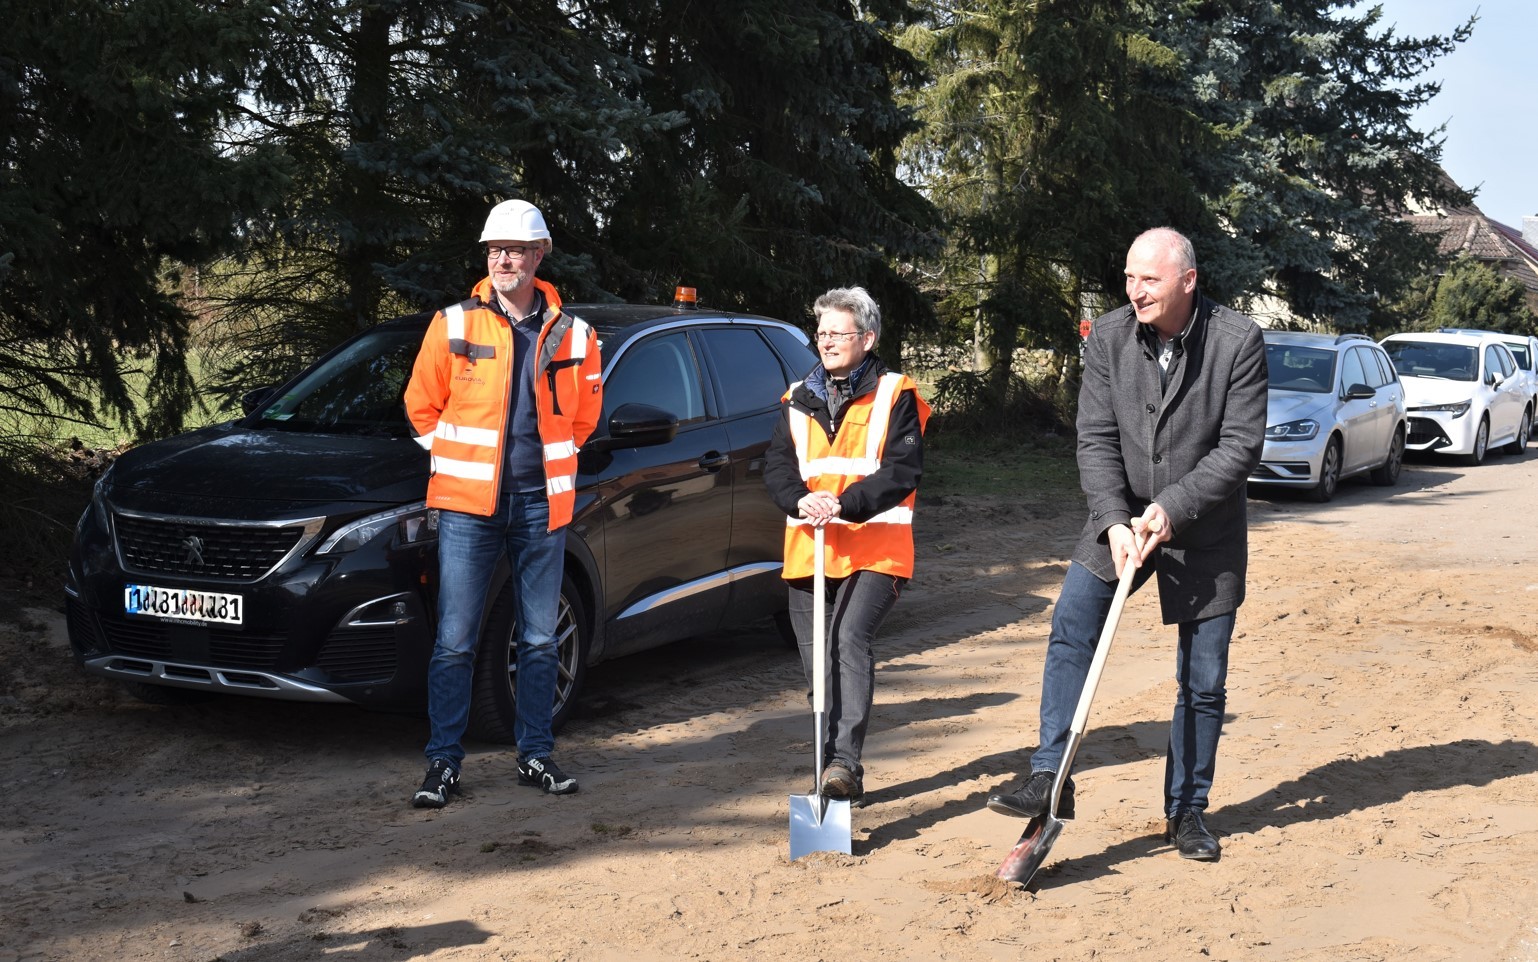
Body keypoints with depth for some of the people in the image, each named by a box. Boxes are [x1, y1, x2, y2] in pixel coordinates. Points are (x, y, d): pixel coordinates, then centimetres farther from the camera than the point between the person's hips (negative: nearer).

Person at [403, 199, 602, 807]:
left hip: (541, 505, 2)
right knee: (455, 642, -1)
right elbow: (422, 404, 9)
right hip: (468, 504, -2)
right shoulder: (454, 325, 0)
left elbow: (583, 415, 18)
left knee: (539, 641, 9)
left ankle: (535, 754, 20)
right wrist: (462, 459, 9)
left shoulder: (571, 334, 5)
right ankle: (444, 762, 7)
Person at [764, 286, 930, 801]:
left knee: (851, 638, -25)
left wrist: (845, 504, -22)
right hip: (808, 547, 5)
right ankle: (838, 769, 21)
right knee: (817, 661, 8)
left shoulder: (894, 396, 1)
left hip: (876, 547, -5)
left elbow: (903, 470, -9)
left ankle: (843, 761, -28)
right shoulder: (798, 400, 16)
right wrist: (801, 500, -15)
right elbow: (777, 466, 7)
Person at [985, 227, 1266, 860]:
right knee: (1070, 625, -18)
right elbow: (1095, 439, -7)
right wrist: (1115, 520, -20)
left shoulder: (1238, 341, -15)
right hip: (1123, 517, 2)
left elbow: (1242, 446, -15)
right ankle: (1050, 780, -15)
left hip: (1206, 532, -2)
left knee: (1203, 681, 5)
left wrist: (1172, 508, -22)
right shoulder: (1108, 338, -7)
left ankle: (1187, 808, 20)